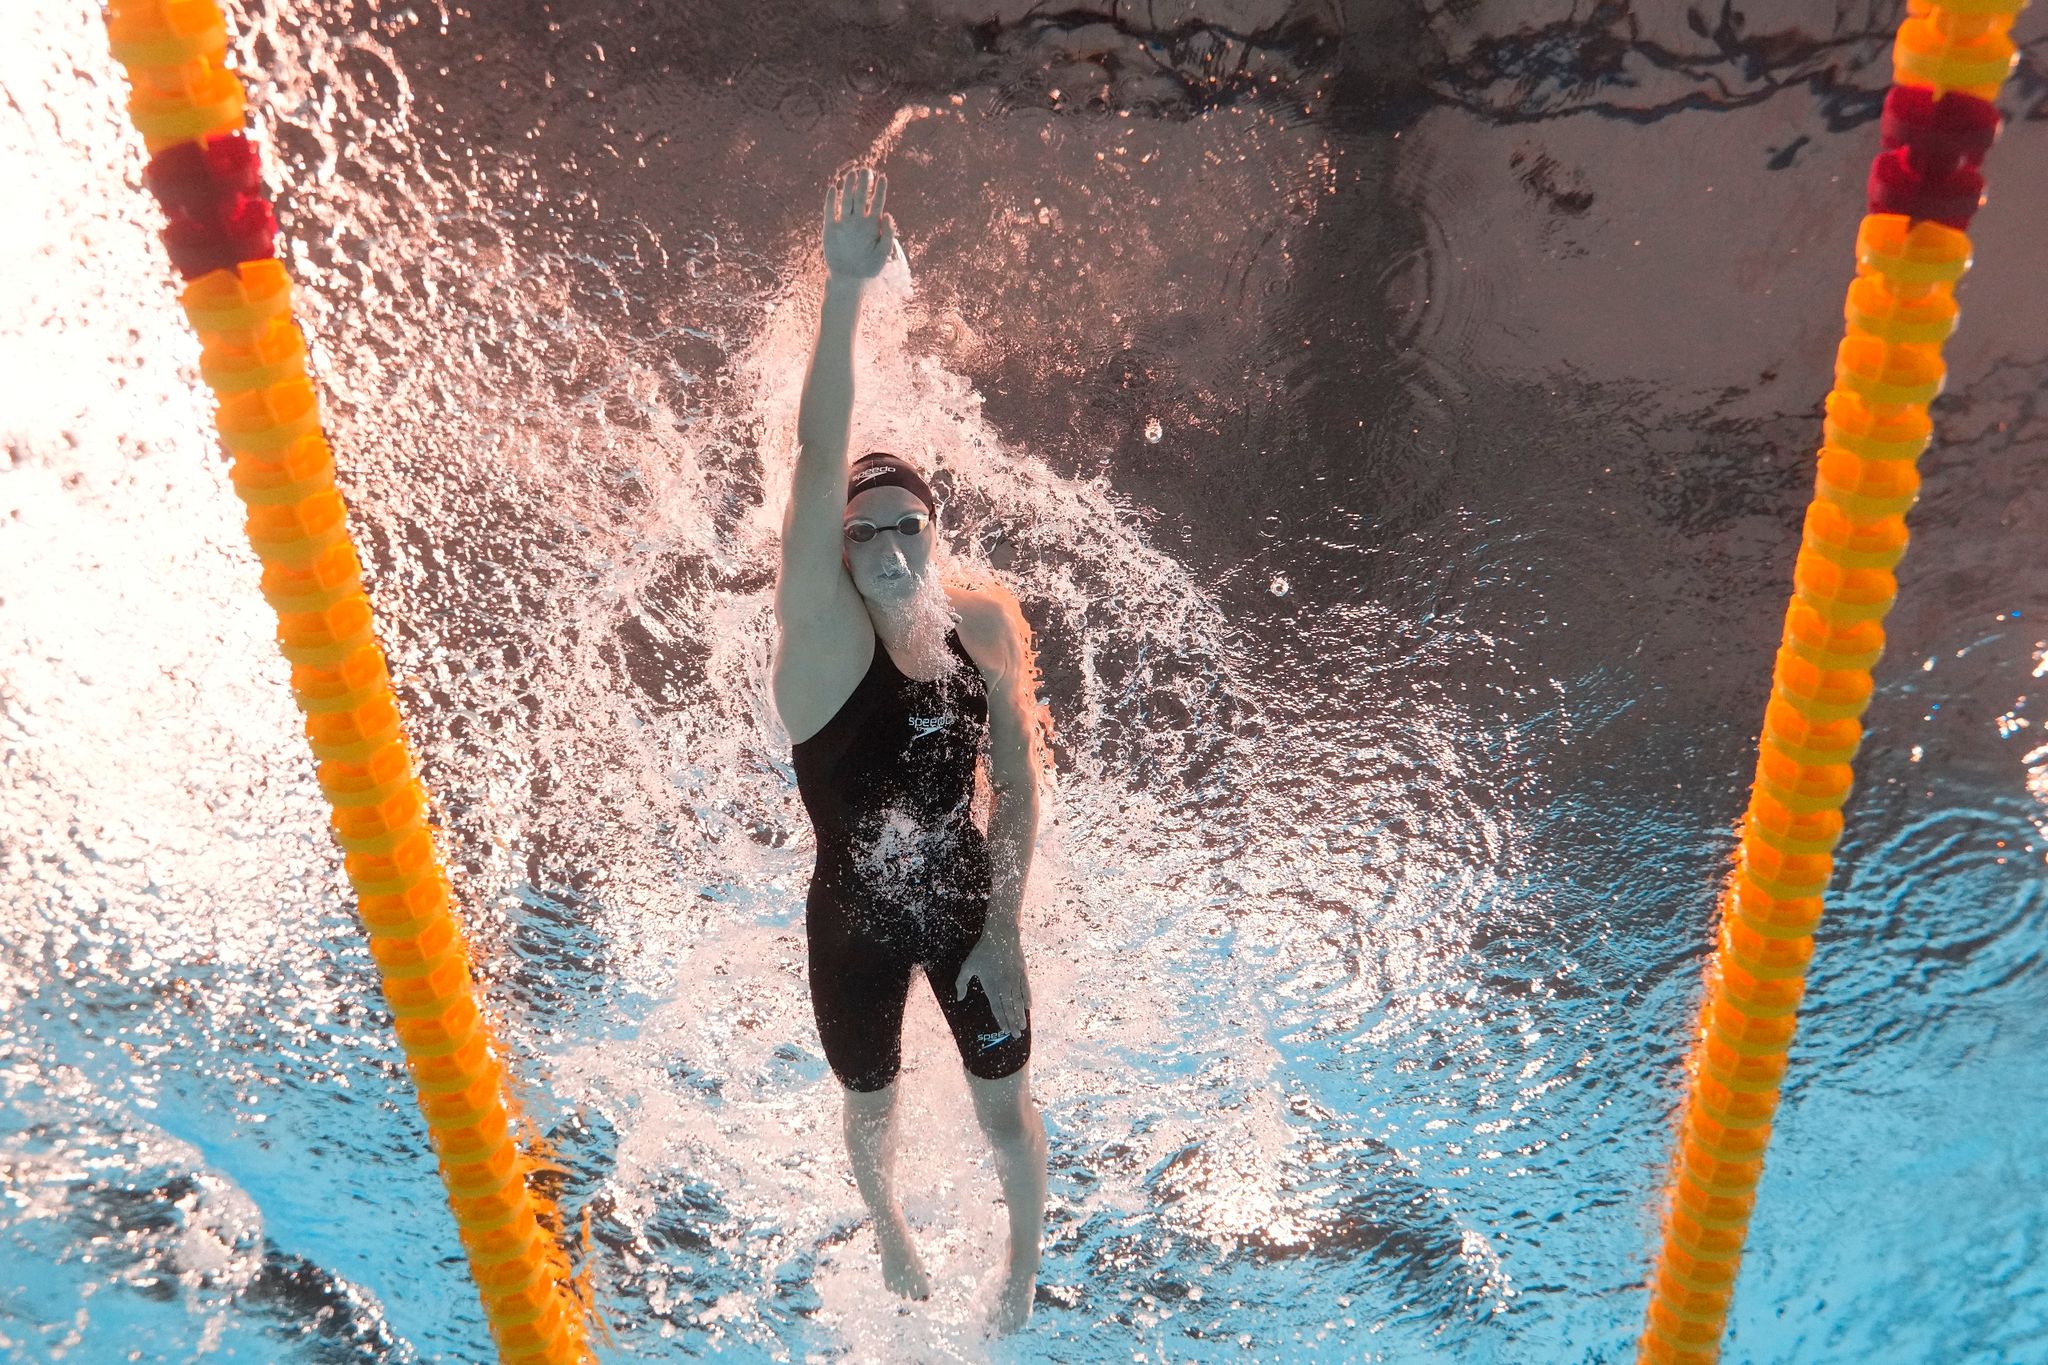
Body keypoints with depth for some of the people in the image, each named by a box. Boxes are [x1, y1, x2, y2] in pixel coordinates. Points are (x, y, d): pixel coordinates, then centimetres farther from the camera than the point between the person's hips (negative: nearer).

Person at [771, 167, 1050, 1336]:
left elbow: (1021, 782, -3)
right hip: (857, 927, -1)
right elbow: (818, 468, -44)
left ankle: (1026, 1263, 52)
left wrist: (1005, 930, -6)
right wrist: (846, 292, -56)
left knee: (1008, 1107, 18)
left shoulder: (987, 623, -16)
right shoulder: (823, 633, -27)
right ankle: (891, 1234, 60)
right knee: (874, 1110, 23)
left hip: (972, 909, 2)